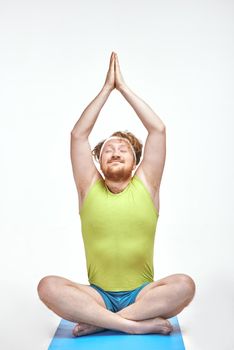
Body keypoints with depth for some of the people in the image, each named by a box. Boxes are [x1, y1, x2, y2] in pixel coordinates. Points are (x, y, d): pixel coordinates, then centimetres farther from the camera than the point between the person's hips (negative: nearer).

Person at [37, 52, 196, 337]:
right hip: (98, 294, 0)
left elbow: (158, 129, -3)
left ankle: (97, 321, -20)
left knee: (184, 285, -29)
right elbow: (78, 134, -2)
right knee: (48, 286, -27)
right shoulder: (90, 188, 3)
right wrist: (107, 87, 1)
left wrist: (123, 86, 1)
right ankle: (141, 323, -26)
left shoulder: (146, 185, 2)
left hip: (141, 293, 0)